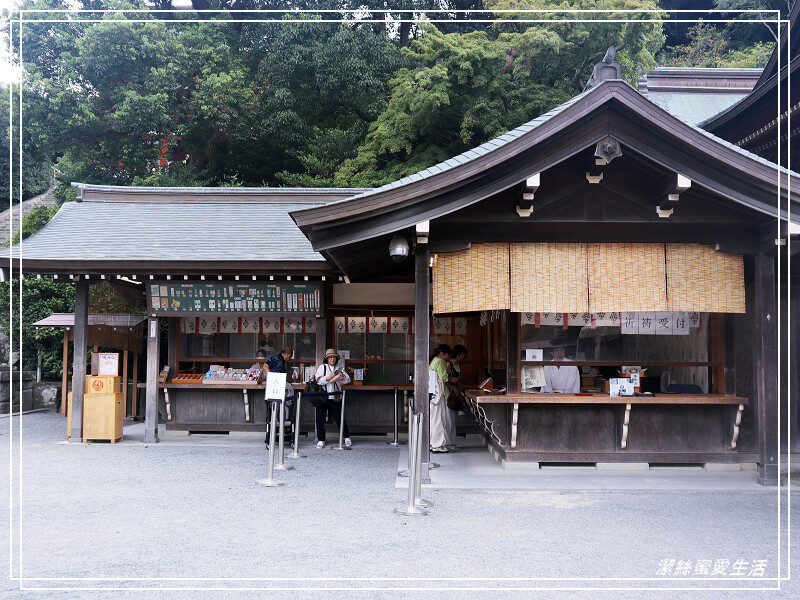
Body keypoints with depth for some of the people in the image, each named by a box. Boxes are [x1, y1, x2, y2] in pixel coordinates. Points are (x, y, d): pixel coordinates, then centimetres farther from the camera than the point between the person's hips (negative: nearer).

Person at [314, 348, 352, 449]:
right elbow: (319, 380, -9)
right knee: (320, 419, -1)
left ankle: (347, 437, 17)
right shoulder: (322, 367, 5)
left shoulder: (338, 368, 15)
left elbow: (348, 380, 13)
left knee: (338, 417, -1)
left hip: (335, 398, 1)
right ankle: (321, 440, 12)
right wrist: (333, 376, -16)